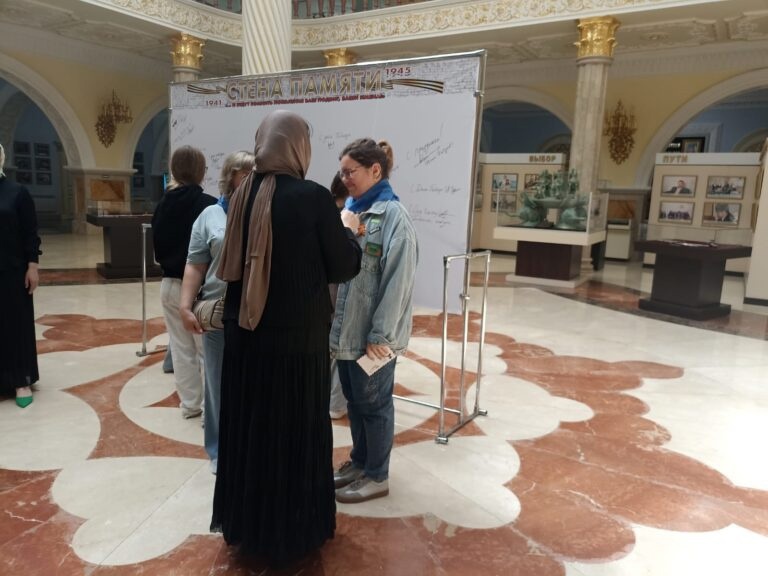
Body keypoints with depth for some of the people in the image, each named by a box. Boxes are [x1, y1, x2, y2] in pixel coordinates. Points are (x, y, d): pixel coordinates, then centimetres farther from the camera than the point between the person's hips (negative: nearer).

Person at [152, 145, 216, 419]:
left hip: (169, 284, 6)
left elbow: (157, 245, 10)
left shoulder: (163, 204, 3)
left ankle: (190, 403, 23)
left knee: (180, 348, 13)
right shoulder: (208, 204, -16)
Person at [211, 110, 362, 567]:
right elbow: (344, 268, -9)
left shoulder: (244, 195, 1)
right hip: (297, 338, -5)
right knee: (294, 432, 11)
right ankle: (291, 529, 28)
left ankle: (246, 522, 37)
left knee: (248, 428, 18)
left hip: (244, 333, 6)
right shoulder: (313, 197, -15)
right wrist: (348, 231, 10)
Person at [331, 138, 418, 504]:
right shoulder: (350, 209, 9)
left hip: (372, 333, -7)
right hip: (346, 326, 7)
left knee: (373, 402, 7)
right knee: (353, 399, 18)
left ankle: (376, 476, 25)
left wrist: (380, 334, -18)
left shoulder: (393, 214, -14)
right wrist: (333, 319, 7)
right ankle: (359, 461, 37)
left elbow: (398, 278, -18)